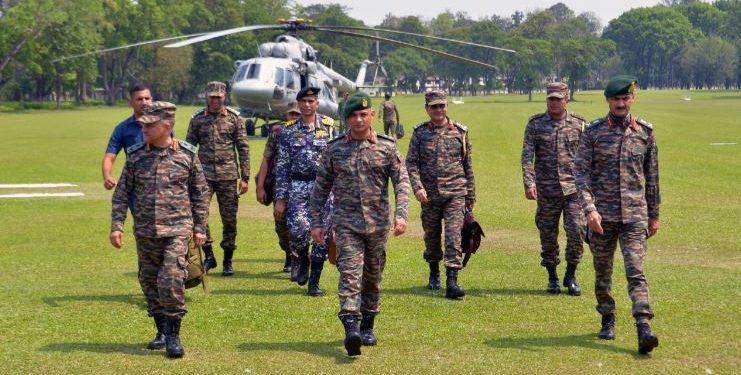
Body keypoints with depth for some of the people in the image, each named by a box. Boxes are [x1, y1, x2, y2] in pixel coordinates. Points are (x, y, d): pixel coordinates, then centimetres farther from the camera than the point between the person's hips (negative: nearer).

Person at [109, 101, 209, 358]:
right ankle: (162, 331, 25)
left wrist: (200, 228, 4)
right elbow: (121, 193, 6)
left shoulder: (187, 154, -3)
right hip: (145, 231, 3)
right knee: (149, 282, 10)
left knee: (172, 280, -14)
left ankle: (173, 335, -3)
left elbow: (200, 192, 5)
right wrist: (117, 226, -2)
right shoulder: (136, 156, 2)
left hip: (177, 230, -3)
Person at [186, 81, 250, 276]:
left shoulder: (234, 118, 4)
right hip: (204, 174, 1)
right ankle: (208, 255, 5)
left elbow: (243, 148, 4)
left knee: (229, 218, 2)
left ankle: (228, 261, 14)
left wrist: (245, 178, -1)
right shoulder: (197, 119, 6)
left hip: (228, 175, 0)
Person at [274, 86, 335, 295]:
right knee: (297, 231, -14)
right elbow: (282, 167, 6)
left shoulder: (329, 127, 4)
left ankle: (314, 282, 9)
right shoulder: (289, 131, 6)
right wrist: (280, 198, 2)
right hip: (298, 186, 0)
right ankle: (301, 260, 20)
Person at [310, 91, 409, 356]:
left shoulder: (387, 147, 3)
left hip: (378, 224, 1)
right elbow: (321, 187, 9)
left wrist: (401, 214, -17)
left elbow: (401, 182, -3)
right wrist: (316, 222, 5)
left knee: (373, 277, 11)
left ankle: (368, 326, 27)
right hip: (346, 223, -1)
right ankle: (351, 329, -26)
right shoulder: (334, 149, 5)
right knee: (350, 274, -15)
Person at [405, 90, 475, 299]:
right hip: (429, 194, 1)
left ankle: (452, 282, -17)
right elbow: (411, 163, 0)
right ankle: (434, 274, 35)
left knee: (453, 235, -12)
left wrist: (470, 196, 11)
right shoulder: (420, 133, 5)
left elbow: (467, 166, 11)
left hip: (455, 193, -1)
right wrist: (417, 187, -16)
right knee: (431, 237, 12)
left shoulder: (460, 132, 5)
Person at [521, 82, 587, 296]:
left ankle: (571, 276, 9)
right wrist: (529, 183, -15)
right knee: (548, 236, 6)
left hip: (573, 189, 0)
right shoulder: (535, 124, 4)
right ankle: (552, 278, 20)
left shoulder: (579, 124, 5)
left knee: (576, 232, -9)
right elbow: (527, 156, -3)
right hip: (547, 191, 0)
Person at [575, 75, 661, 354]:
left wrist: (654, 214, 14)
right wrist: (589, 208, -18)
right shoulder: (593, 132, 0)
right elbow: (581, 173, -5)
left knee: (636, 271, -11)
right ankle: (608, 321, 30)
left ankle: (643, 330, -19)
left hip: (634, 215, 0)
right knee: (603, 272, 11)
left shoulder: (645, 132, 5)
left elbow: (652, 176, 12)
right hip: (602, 215, 0)